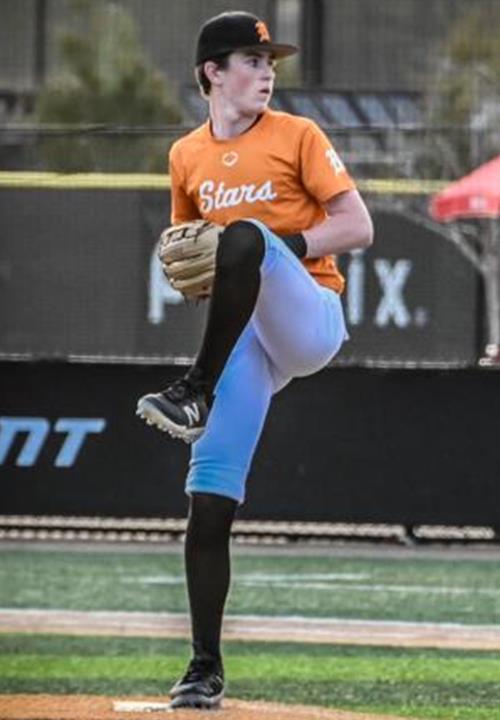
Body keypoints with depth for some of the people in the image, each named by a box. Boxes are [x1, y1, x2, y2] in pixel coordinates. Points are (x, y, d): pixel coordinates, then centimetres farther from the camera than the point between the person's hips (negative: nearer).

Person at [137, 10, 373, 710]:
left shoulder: (297, 135, 0)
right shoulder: (187, 156, 12)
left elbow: (358, 227, -6)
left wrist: (282, 245, -19)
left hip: (309, 318, -4)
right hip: (246, 339, 4)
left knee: (245, 235, -35)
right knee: (208, 502, -7)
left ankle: (195, 393, -31)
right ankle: (205, 669, -1)